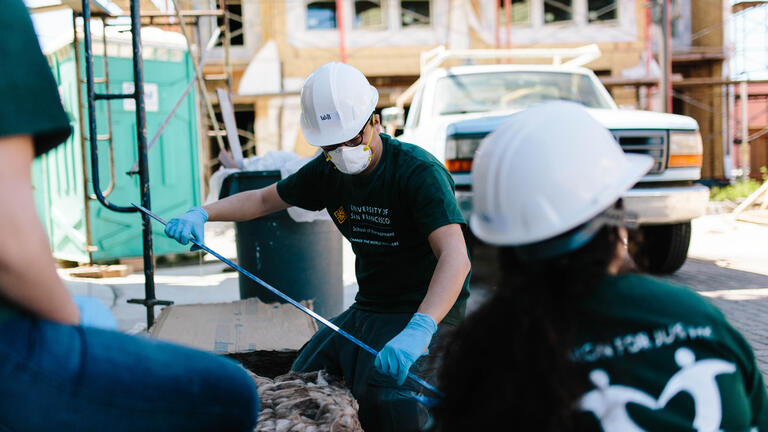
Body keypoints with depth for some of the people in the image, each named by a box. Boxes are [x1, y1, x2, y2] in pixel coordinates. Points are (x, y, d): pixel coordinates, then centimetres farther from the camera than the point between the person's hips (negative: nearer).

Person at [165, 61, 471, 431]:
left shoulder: (419, 172, -20)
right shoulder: (328, 172, 3)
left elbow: (455, 258, -33)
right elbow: (264, 199, 17)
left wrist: (418, 330, -48)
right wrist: (201, 214, 0)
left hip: (427, 312, -7)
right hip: (365, 311, 8)